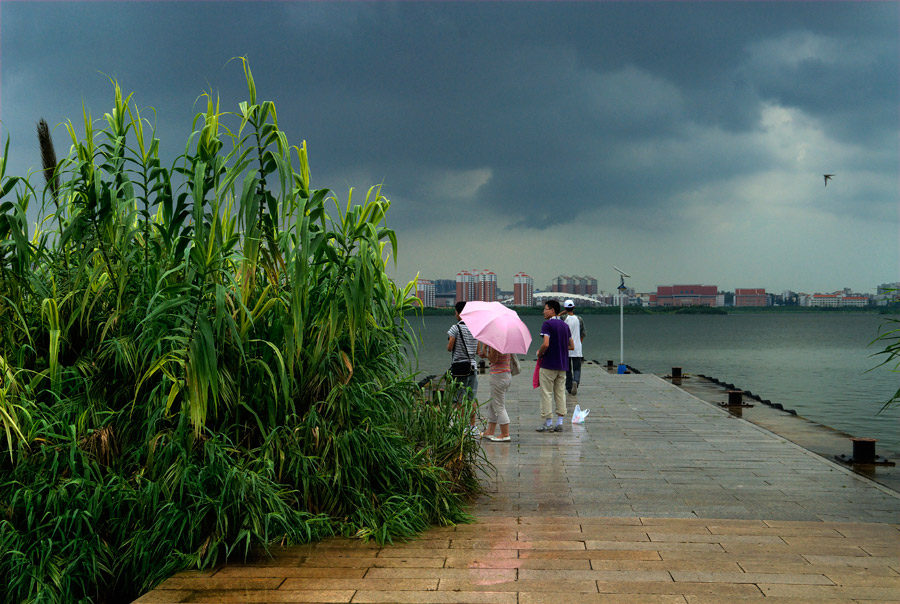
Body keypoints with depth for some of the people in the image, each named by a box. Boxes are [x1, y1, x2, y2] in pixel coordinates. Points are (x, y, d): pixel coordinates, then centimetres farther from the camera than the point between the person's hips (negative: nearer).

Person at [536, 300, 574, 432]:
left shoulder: (547, 324, -11)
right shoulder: (565, 325, 11)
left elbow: (546, 344, -21)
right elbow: (572, 346, 13)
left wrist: (539, 353, -5)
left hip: (548, 365, -7)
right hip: (562, 365, 7)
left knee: (547, 393, 0)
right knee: (560, 393, 9)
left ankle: (548, 423, 0)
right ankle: (560, 422, 9)